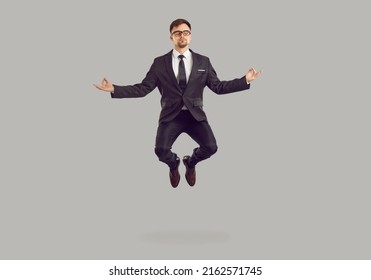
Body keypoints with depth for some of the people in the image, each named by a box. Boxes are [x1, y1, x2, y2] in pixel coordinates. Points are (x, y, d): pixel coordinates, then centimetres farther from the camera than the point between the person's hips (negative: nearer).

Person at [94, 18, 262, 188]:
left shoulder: (203, 61, 9)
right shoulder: (159, 63, 6)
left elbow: (218, 87, 8)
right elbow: (143, 88, 2)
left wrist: (245, 80, -2)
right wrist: (114, 89, -10)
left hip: (195, 115, 1)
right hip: (170, 116, -1)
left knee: (211, 147, -22)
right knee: (161, 150, -24)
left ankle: (190, 162, 18)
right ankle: (173, 164, 18)